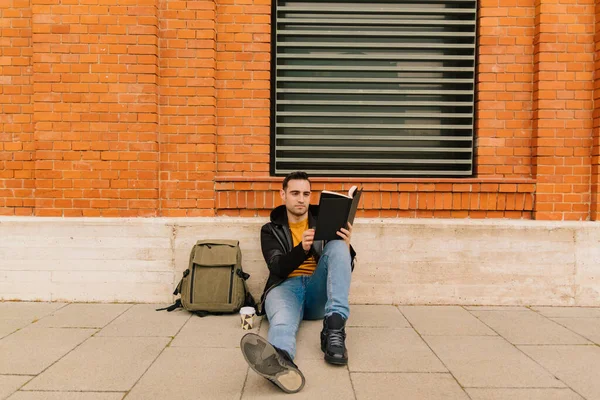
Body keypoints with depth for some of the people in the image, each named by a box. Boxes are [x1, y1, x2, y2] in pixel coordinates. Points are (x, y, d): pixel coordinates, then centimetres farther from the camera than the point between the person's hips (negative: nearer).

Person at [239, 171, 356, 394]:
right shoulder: (271, 230, 14)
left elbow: (344, 269, 10)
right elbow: (278, 268, -3)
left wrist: (346, 247, -14)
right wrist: (302, 249, -24)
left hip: (319, 291, 2)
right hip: (286, 287, -2)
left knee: (337, 246, -25)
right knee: (283, 319, -38)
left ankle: (334, 327, -38)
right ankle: (280, 359, -76)